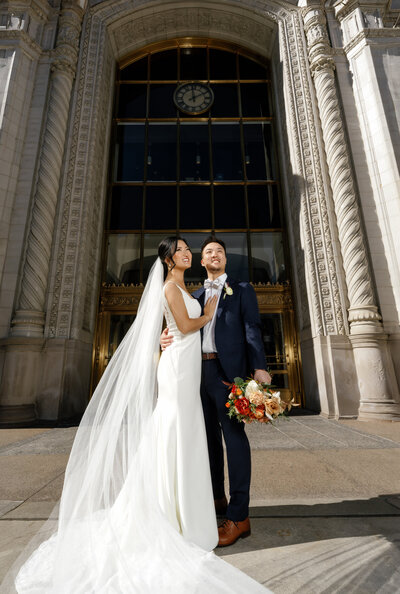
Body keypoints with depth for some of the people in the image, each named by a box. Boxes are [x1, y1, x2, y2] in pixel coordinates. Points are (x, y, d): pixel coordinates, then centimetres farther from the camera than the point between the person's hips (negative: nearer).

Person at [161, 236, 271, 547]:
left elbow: (252, 329, -4)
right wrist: (168, 339, -9)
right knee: (209, 436, 15)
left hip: (227, 371, -5)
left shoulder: (242, 290, 7)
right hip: (198, 371, 5)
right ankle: (217, 498, 32)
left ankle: (238, 516, 7)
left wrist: (259, 368, -17)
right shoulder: (195, 296, 19)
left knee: (233, 434, -4)